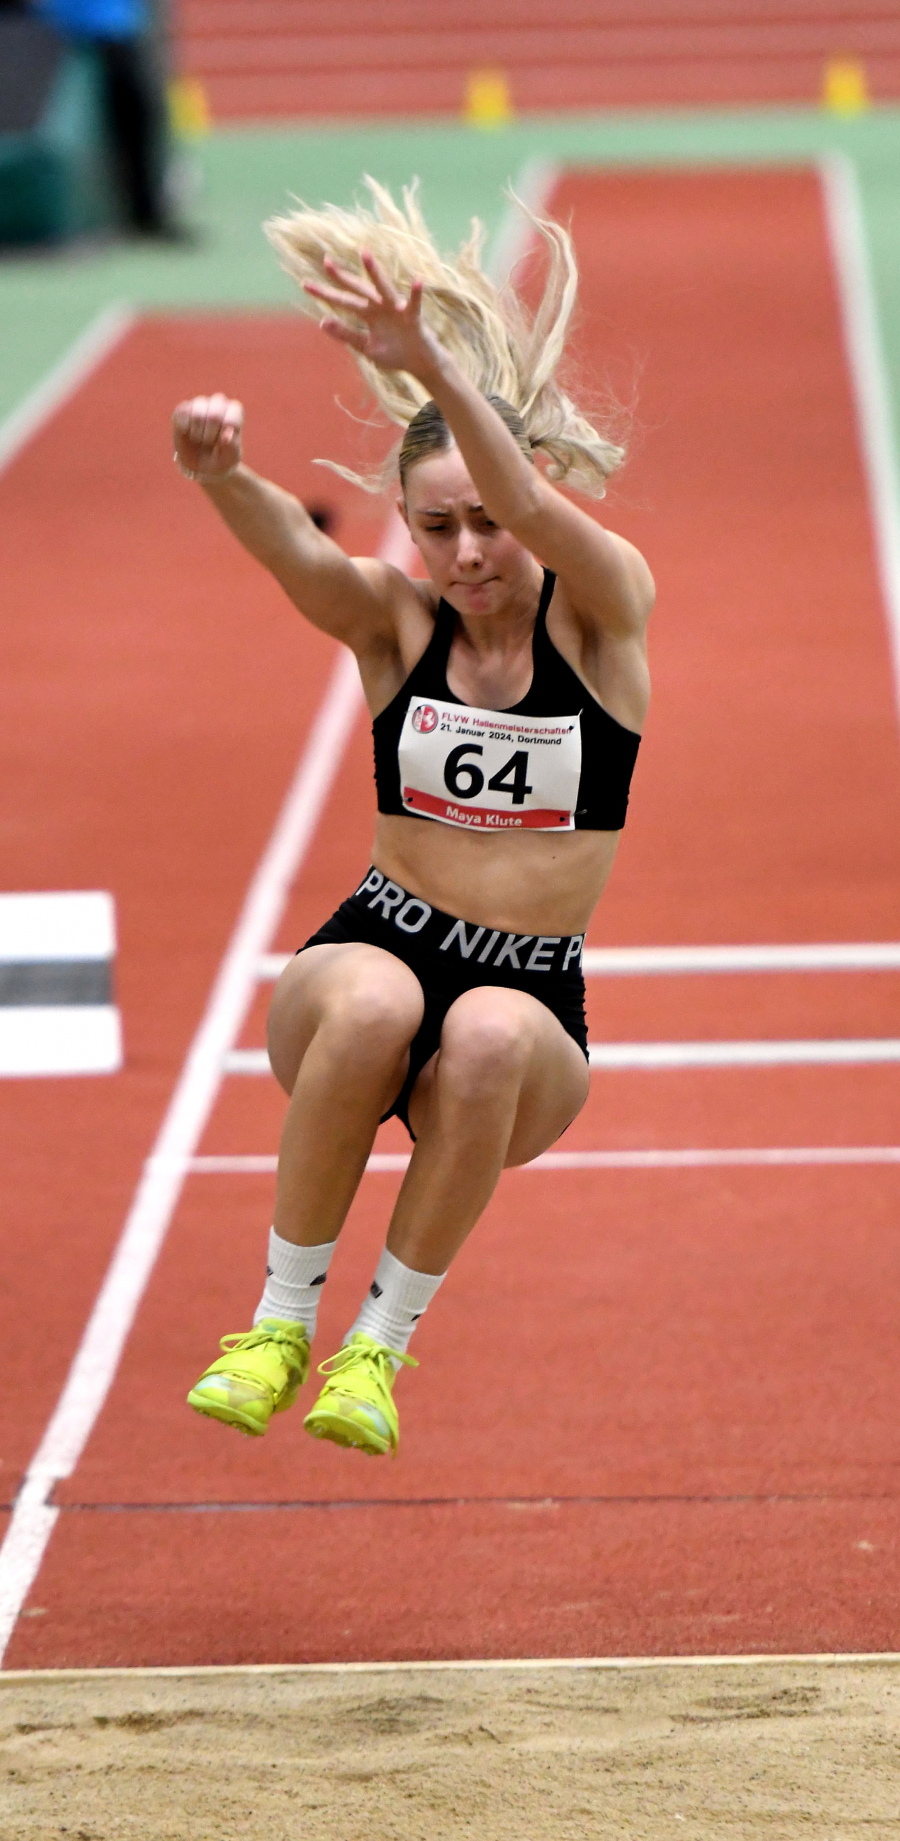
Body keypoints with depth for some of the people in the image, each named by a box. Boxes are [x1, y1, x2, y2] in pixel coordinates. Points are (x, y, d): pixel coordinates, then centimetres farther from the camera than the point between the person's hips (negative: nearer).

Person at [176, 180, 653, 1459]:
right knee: (373, 999, -37)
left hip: (531, 997, -1)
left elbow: (536, 507, -24)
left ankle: (384, 1342, -19)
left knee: (489, 1032, -38)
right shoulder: (394, 619, 2)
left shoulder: (605, 611, -1)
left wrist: (429, 366, -41)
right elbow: (294, 551, -21)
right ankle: (282, 1318, -20)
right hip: (380, 949, 1)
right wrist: (219, 476, -45)